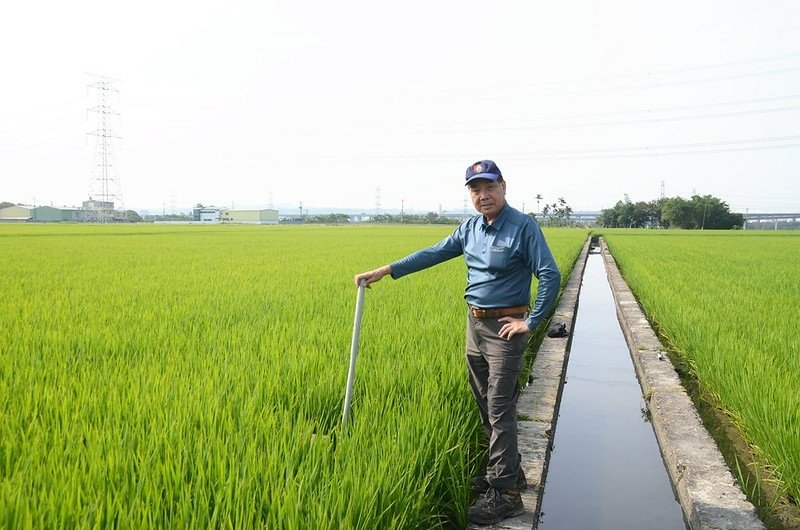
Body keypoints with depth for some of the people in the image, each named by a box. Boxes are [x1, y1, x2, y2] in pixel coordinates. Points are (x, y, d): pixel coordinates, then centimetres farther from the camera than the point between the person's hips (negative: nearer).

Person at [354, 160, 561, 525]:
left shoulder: (523, 227, -12)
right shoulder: (470, 228, 8)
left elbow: (550, 276, -15)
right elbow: (433, 254, 9)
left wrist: (531, 322, -15)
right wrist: (385, 271, 4)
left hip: (505, 328, -7)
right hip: (475, 324, 7)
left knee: (499, 411, -5)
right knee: (486, 406, 15)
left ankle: (504, 494, 6)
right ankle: (510, 471, 32)